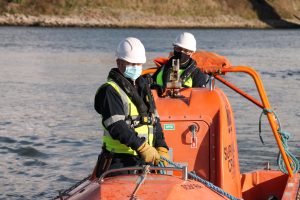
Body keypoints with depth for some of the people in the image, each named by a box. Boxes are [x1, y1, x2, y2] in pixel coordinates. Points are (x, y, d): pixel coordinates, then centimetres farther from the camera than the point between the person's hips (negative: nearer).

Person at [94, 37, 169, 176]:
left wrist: (161, 149, 5)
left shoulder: (143, 87, 18)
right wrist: (142, 147, -25)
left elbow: (154, 121, 19)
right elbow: (116, 126, -19)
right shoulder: (110, 91, -8)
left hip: (145, 160, 7)